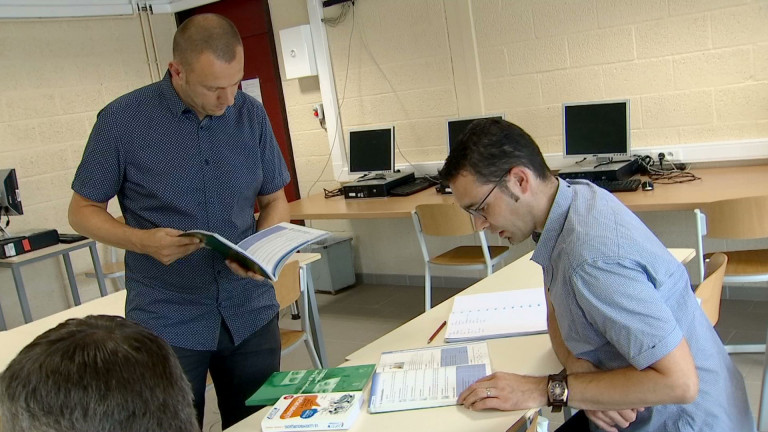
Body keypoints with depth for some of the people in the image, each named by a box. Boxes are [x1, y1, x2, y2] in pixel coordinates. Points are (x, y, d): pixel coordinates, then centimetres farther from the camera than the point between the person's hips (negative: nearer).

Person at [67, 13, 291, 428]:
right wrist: (142, 241, -19)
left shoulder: (251, 114, -1)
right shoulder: (122, 120, -10)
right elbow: (82, 210, -1)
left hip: (252, 312, 3)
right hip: (167, 321, -3)